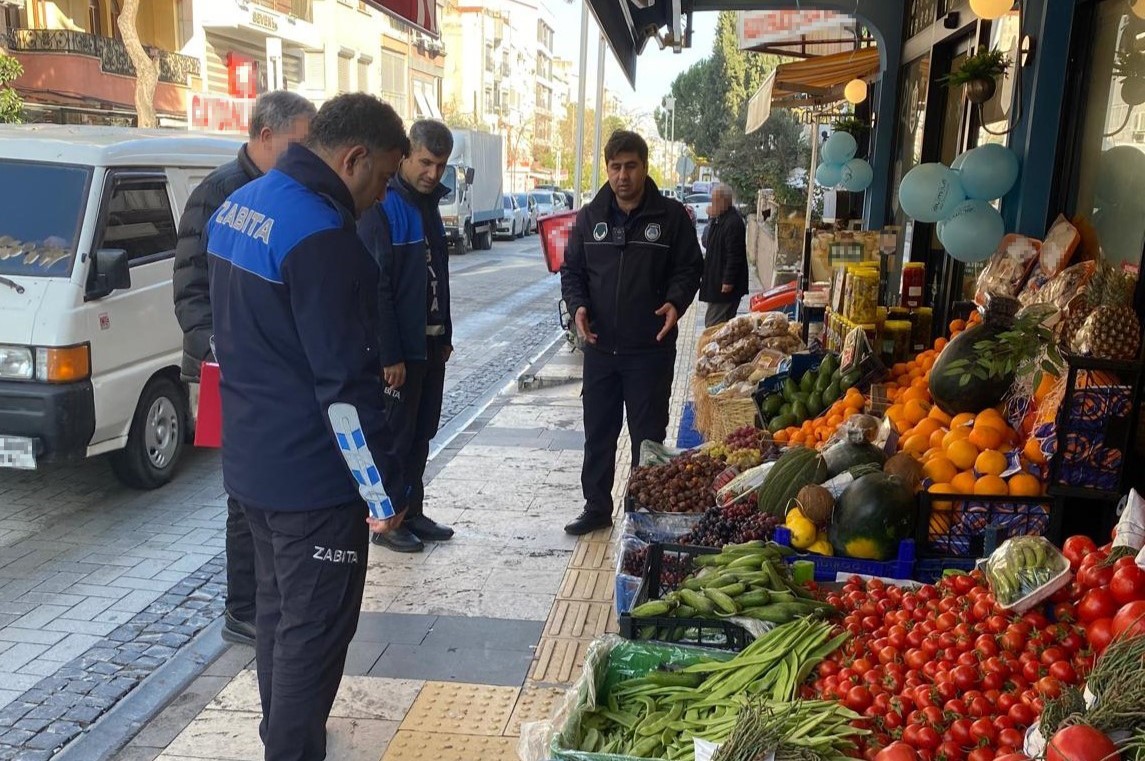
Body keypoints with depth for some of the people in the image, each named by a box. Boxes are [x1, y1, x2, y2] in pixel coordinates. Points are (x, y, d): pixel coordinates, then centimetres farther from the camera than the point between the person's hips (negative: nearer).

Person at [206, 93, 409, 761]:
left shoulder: (240, 205, 9)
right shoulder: (320, 234, -23)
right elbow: (344, 381, -24)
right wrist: (382, 487, -17)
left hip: (252, 459, 10)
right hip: (311, 474, -10)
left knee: (277, 609, 23)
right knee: (315, 629, 4)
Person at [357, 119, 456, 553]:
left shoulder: (428, 205, 12)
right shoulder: (381, 209, -16)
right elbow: (376, 288, -20)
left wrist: (445, 335, 16)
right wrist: (389, 354, -21)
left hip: (431, 343, 8)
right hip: (398, 349, -8)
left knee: (421, 433, 15)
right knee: (395, 435, 3)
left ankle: (412, 513, 27)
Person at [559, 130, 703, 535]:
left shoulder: (671, 216, -3)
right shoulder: (590, 216, 6)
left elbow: (689, 269, 2)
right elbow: (571, 269, 12)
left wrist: (675, 302, -18)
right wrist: (578, 305, -8)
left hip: (651, 349, -3)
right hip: (600, 346, 3)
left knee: (648, 436, 5)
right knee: (598, 432, 13)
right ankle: (597, 507, 27)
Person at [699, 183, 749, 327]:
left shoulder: (733, 222, -20)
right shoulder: (718, 219, 12)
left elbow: (734, 255, -23)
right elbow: (707, 242, 23)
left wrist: (728, 281, -23)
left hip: (725, 284, -10)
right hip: (715, 280, 10)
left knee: (714, 324, -7)